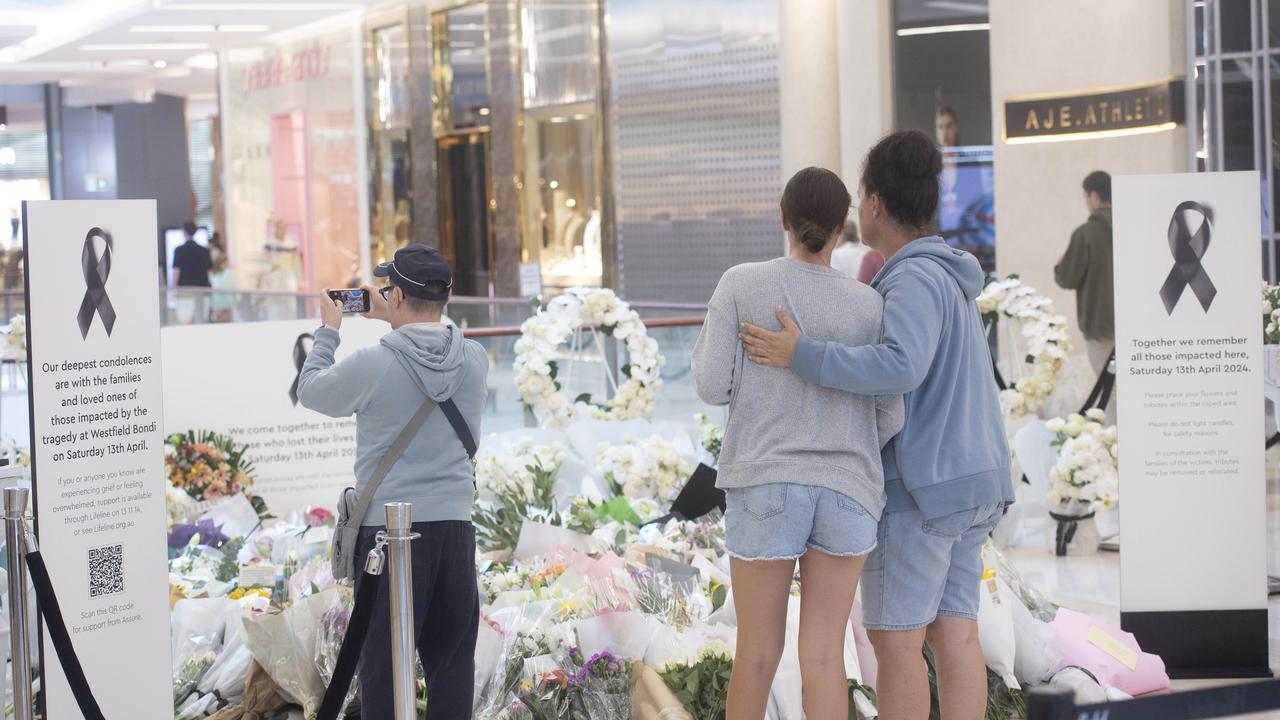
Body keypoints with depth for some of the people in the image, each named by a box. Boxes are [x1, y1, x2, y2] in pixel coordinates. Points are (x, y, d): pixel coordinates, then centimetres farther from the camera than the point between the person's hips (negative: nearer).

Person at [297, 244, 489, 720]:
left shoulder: (372, 365, -13)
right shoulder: (474, 360, 0)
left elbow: (310, 391, 7)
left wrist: (329, 329, 21)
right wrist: (393, 320, 31)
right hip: (454, 526, 4)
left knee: (384, 666, 2)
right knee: (452, 663, 9)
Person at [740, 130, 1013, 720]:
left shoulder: (917, 280, -16)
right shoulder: (952, 279, 15)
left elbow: (901, 368, -34)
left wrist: (800, 356, -29)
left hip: (916, 487, -9)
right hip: (968, 486, 9)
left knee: (894, 639, -3)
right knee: (953, 635, 6)